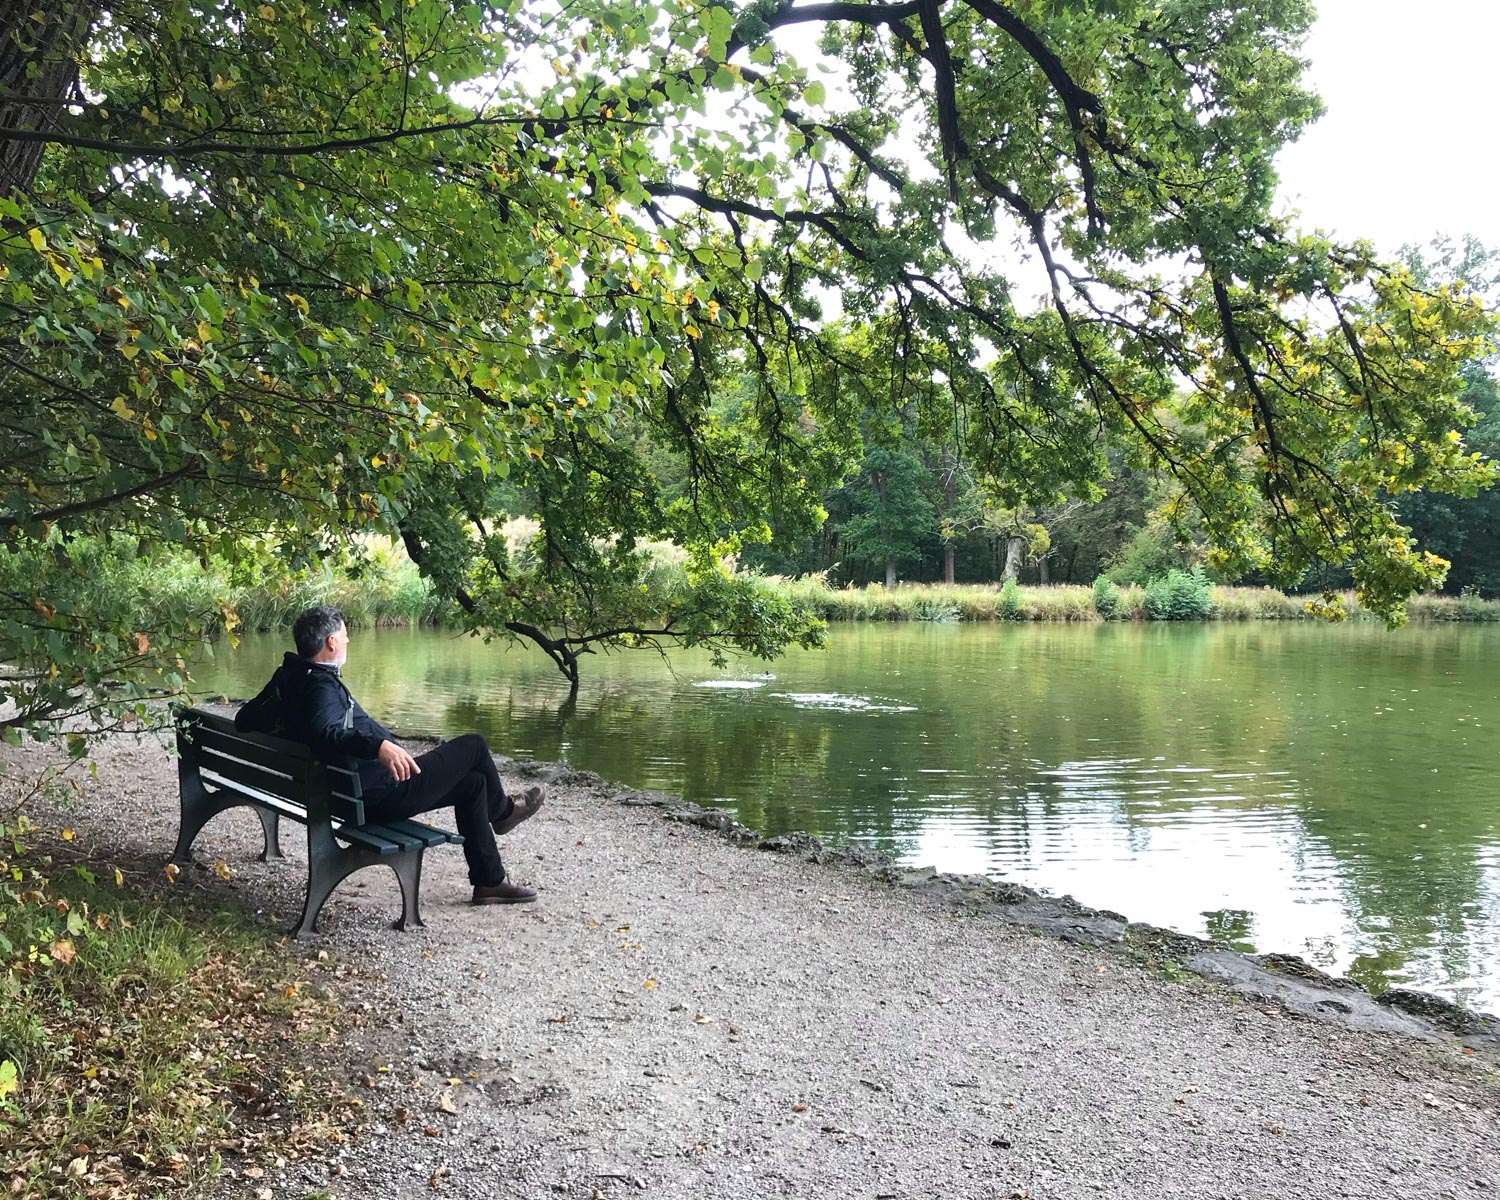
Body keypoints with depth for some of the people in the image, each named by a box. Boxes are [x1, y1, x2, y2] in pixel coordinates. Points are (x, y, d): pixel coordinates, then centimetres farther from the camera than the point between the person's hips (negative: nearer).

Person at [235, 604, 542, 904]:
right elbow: (326, 733, -43)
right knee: (473, 745, 1)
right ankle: (502, 811, 32)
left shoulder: (286, 679, 7)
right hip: (382, 793, -11)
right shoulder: (321, 686, -23)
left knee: (473, 783, 19)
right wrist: (379, 745, -57)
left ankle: (490, 881, 25)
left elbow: (245, 720, 20)